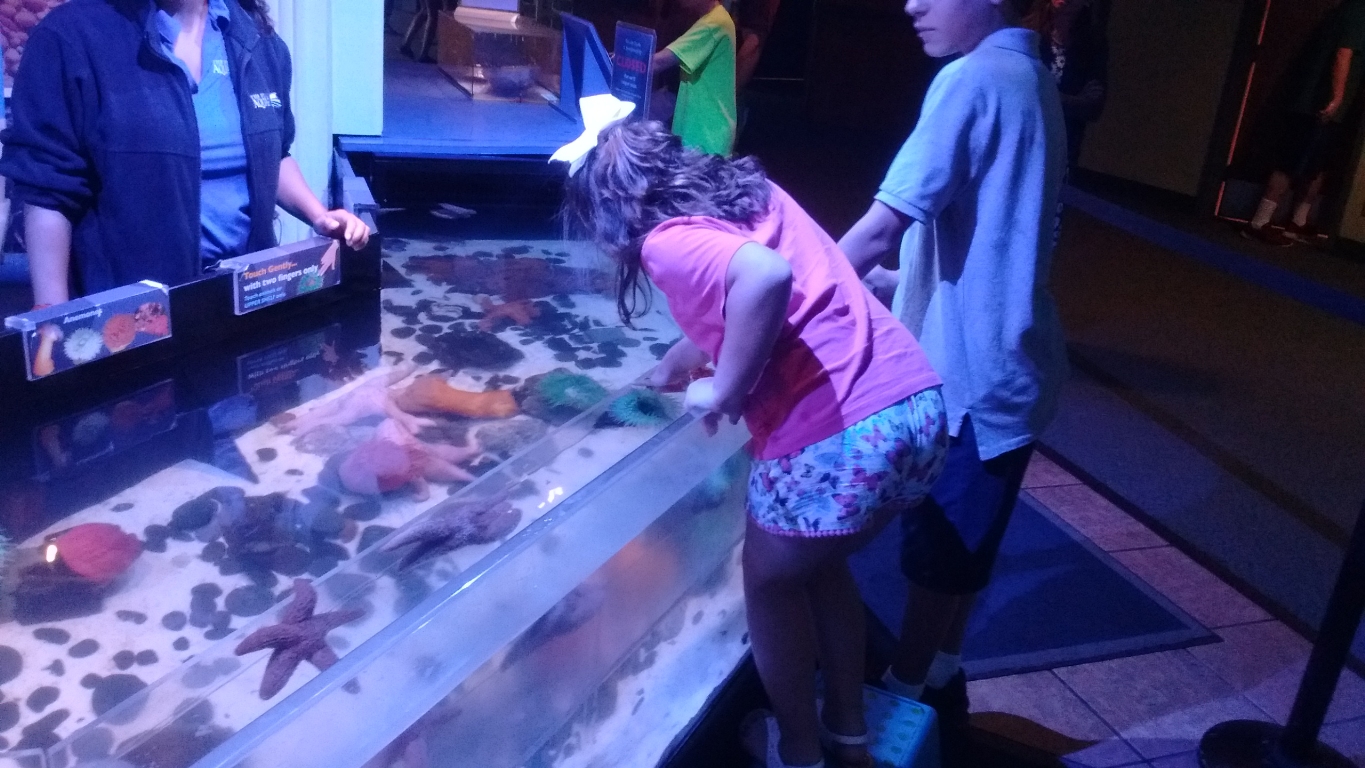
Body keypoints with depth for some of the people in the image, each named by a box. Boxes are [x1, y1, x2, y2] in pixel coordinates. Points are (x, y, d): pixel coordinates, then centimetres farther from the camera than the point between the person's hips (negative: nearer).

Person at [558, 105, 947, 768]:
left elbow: (766, 277, -30)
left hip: (837, 436, -8)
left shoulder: (667, 241, -8)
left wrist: (724, 391, -15)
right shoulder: (740, 189, 18)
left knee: (773, 583, 21)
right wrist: (669, 369, 49)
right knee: (819, 563, 31)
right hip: (918, 404, 8)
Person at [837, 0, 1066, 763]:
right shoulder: (1030, 79, 13)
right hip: (1003, 363, 9)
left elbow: (882, 227, -21)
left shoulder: (975, 79, -16)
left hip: (973, 370, -9)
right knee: (962, 548, 19)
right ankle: (939, 690, 34)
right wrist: (897, 277, 14)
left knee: (938, 554, 5)